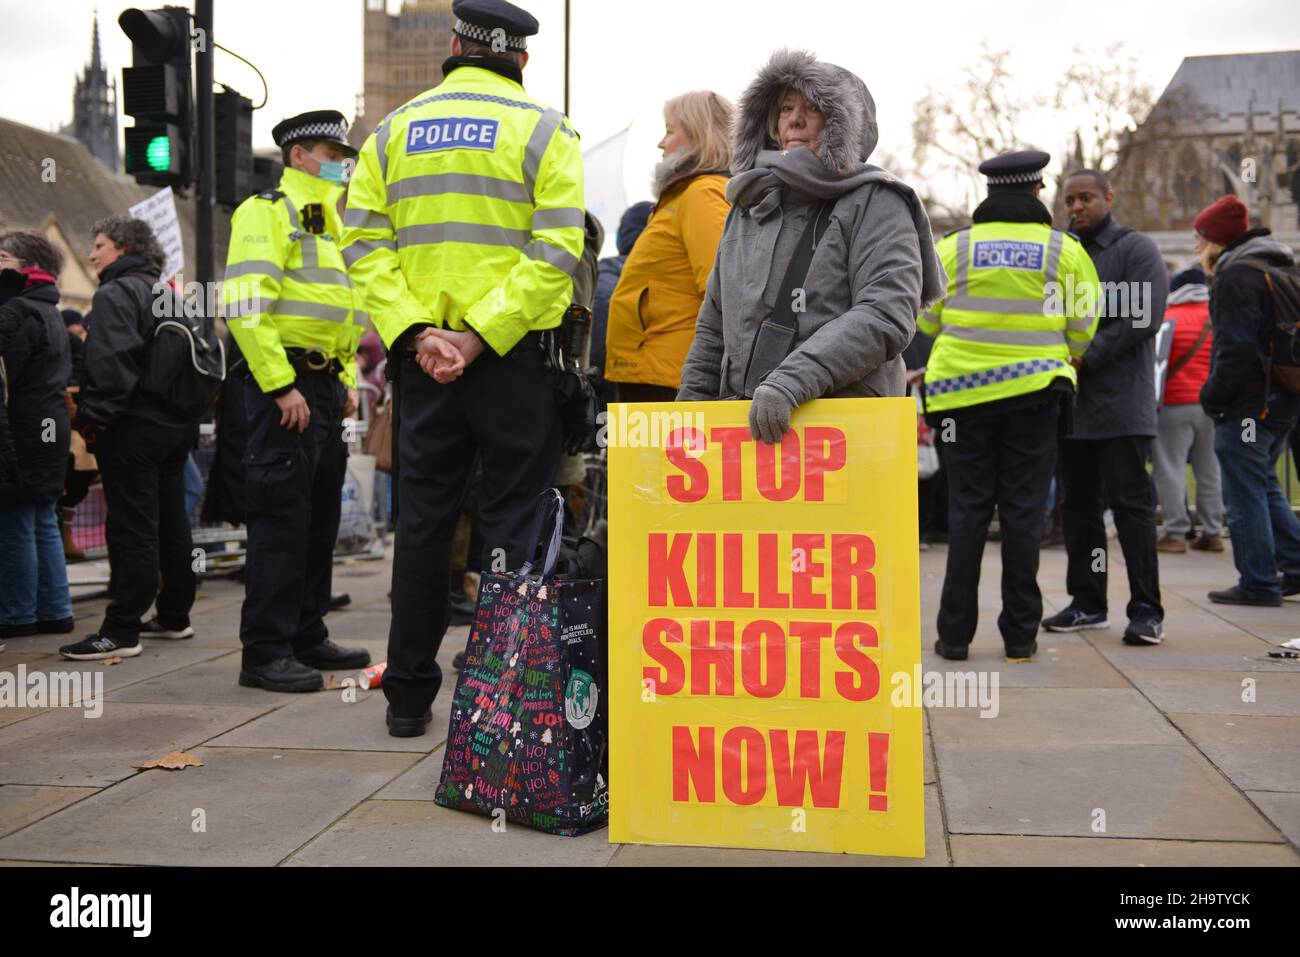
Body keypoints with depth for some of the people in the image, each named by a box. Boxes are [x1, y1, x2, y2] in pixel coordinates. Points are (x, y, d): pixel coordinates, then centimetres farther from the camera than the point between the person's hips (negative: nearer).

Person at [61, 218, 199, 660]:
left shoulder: (114, 294, -10)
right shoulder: (166, 293, 17)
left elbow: (112, 363, -21)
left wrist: (94, 417, -17)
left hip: (133, 428, -9)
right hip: (177, 423, 9)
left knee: (131, 529, -8)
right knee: (170, 522, 14)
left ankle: (121, 631, -7)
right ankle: (174, 616, 22)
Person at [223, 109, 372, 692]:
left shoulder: (327, 223, 23)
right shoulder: (267, 212, -6)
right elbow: (246, 309, -17)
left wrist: (348, 378, 19)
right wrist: (281, 387, -21)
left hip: (324, 386, 9)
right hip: (283, 384, -9)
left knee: (320, 517, 13)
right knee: (280, 519, -8)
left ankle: (308, 638, 23)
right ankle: (265, 653, -2)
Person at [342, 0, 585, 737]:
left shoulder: (394, 131, 9)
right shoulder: (543, 131, 0)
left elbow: (365, 243, 0)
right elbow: (555, 251, -12)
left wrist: (414, 330, -9)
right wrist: (481, 335, -15)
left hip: (422, 355, 3)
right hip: (513, 358, -3)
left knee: (423, 521, 11)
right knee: (513, 520, 4)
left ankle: (409, 694, 18)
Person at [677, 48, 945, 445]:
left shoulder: (874, 204, 0)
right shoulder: (750, 205, 21)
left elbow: (886, 316, -14)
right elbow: (714, 327, 26)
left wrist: (790, 382, -24)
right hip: (743, 422, 6)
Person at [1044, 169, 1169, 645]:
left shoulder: (1136, 249, -1)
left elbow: (1143, 317, -12)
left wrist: (1087, 357, -14)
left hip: (1121, 404, -6)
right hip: (1069, 403, 7)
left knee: (1131, 503, -7)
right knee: (1078, 503, 10)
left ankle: (1146, 610, -4)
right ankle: (1087, 602, 19)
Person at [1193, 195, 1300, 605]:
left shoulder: (1236, 275, -14)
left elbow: (1236, 348, -21)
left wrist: (1213, 397, -13)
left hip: (1247, 404, -10)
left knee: (1245, 494, -3)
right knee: (1264, 484, 20)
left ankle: (1258, 583, 0)